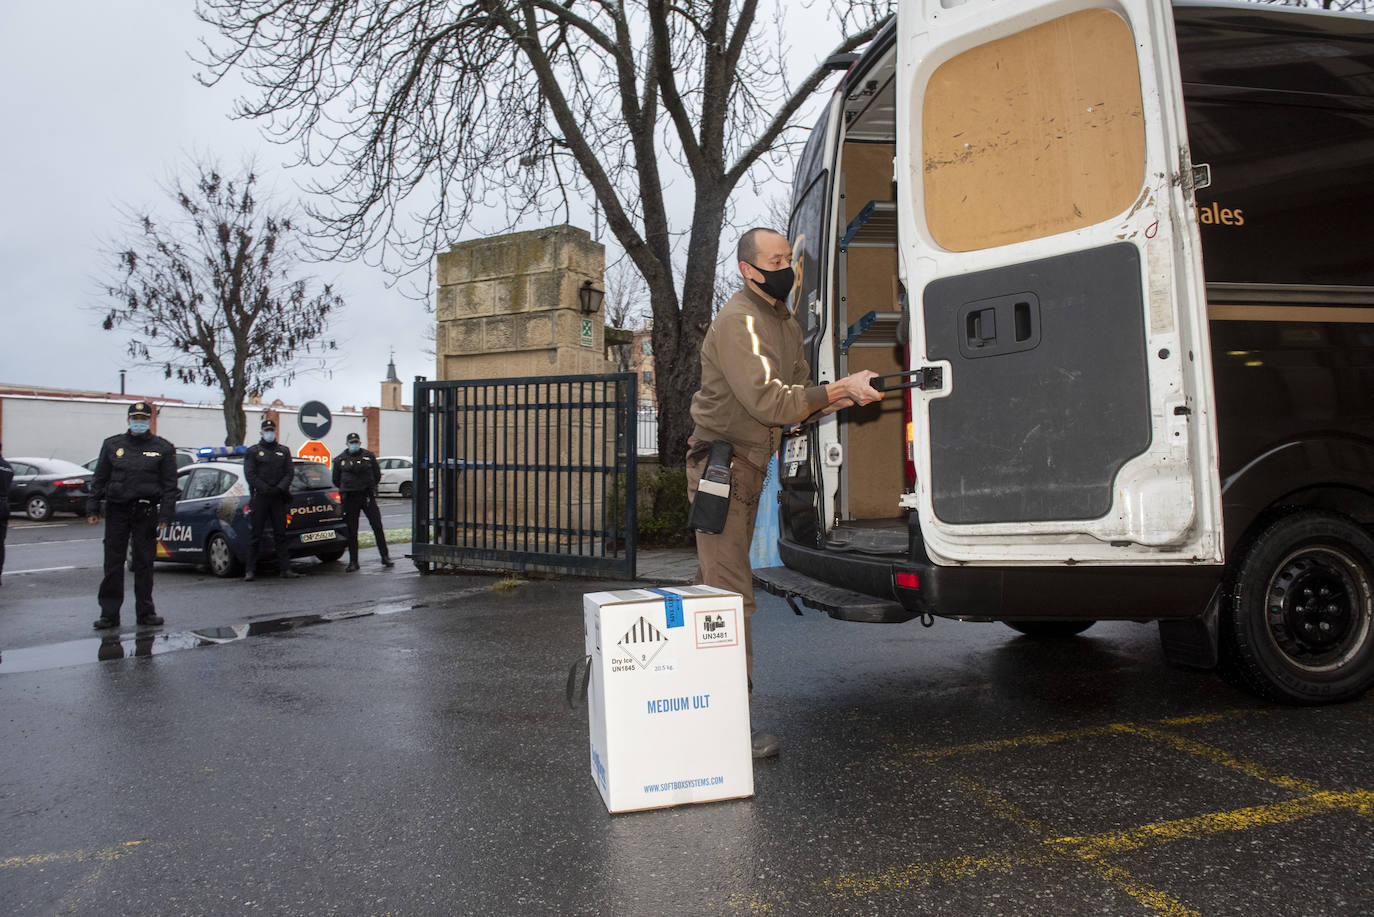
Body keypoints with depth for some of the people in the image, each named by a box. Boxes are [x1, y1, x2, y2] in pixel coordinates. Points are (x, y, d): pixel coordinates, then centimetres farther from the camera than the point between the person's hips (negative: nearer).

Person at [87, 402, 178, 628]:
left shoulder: (162, 448, 5)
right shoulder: (112, 445, 10)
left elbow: (170, 484, 2)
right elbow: (99, 479, 11)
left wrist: (166, 514, -6)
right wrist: (92, 508, 4)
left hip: (146, 512, -1)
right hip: (117, 510, 1)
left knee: (144, 563, 5)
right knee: (113, 563, 2)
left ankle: (145, 611, 14)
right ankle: (109, 613, 8)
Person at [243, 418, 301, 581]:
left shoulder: (284, 451, 14)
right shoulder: (253, 451, 7)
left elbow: (289, 473, 7)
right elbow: (250, 474, -3)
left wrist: (280, 488, -10)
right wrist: (266, 489, -14)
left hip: (278, 498, 2)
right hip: (259, 498, -2)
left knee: (280, 534, 3)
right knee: (255, 535, 0)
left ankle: (286, 569, 3)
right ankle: (251, 570, 5)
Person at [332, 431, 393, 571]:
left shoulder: (369, 456, 6)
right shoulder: (340, 459, 6)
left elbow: (377, 475, 14)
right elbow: (336, 480, 15)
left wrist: (370, 489, 10)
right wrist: (346, 490, 12)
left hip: (367, 496, 0)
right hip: (350, 499, 0)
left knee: (377, 526, -3)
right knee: (351, 531, 3)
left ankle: (385, 557, 5)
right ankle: (353, 561, 10)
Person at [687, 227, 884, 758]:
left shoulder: (785, 325, 16)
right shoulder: (737, 322, -15)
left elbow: (798, 396, 13)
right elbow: (767, 400, -26)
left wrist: (845, 396, -6)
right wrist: (841, 390, -25)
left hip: (750, 467, 9)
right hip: (722, 465, -9)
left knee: (717, 586, 14)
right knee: (732, 594, -10)